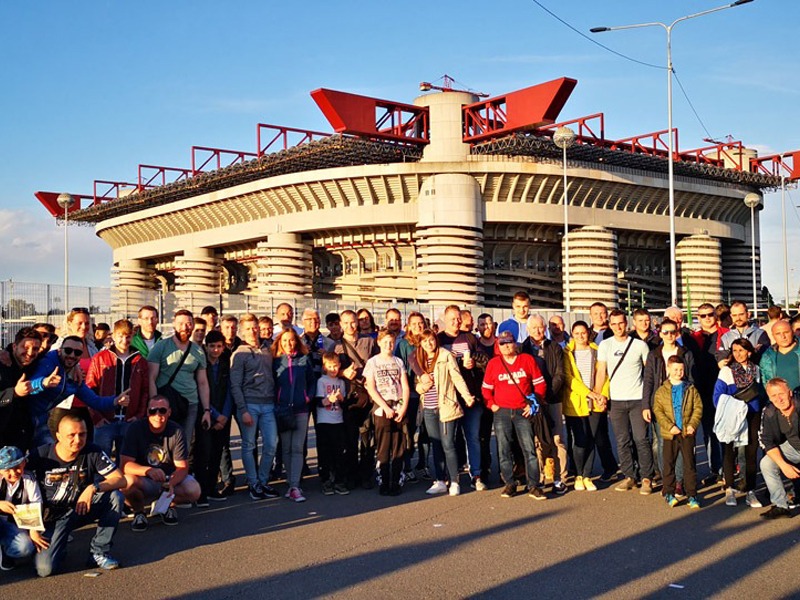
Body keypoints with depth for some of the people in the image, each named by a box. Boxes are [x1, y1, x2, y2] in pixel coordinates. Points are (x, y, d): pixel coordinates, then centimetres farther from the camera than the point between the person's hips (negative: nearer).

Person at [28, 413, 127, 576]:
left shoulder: (93, 453, -11)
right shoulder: (41, 455, -14)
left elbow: (121, 480, -16)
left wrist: (93, 488, -35)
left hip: (81, 509, 2)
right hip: (52, 519, -2)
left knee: (115, 496, -25)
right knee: (45, 569, -22)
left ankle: (99, 552, -12)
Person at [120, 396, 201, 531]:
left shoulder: (176, 431, -10)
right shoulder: (135, 429, -14)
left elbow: (182, 467, -14)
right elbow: (125, 465, -22)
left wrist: (171, 483, -36)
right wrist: (148, 471, -42)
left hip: (170, 479, 1)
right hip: (144, 482, -1)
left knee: (194, 490, -27)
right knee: (127, 482, -35)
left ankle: (169, 505, 7)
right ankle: (138, 512, -2)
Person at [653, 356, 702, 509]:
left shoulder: (690, 389, 5)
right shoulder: (661, 391, 1)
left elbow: (698, 407, 3)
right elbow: (658, 410, -3)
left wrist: (693, 424, -10)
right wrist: (670, 426, -14)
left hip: (687, 433, 0)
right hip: (670, 434, 0)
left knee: (689, 464, 3)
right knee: (669, 464, 6)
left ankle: (692, 495, 8)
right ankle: (669, 493, 18)